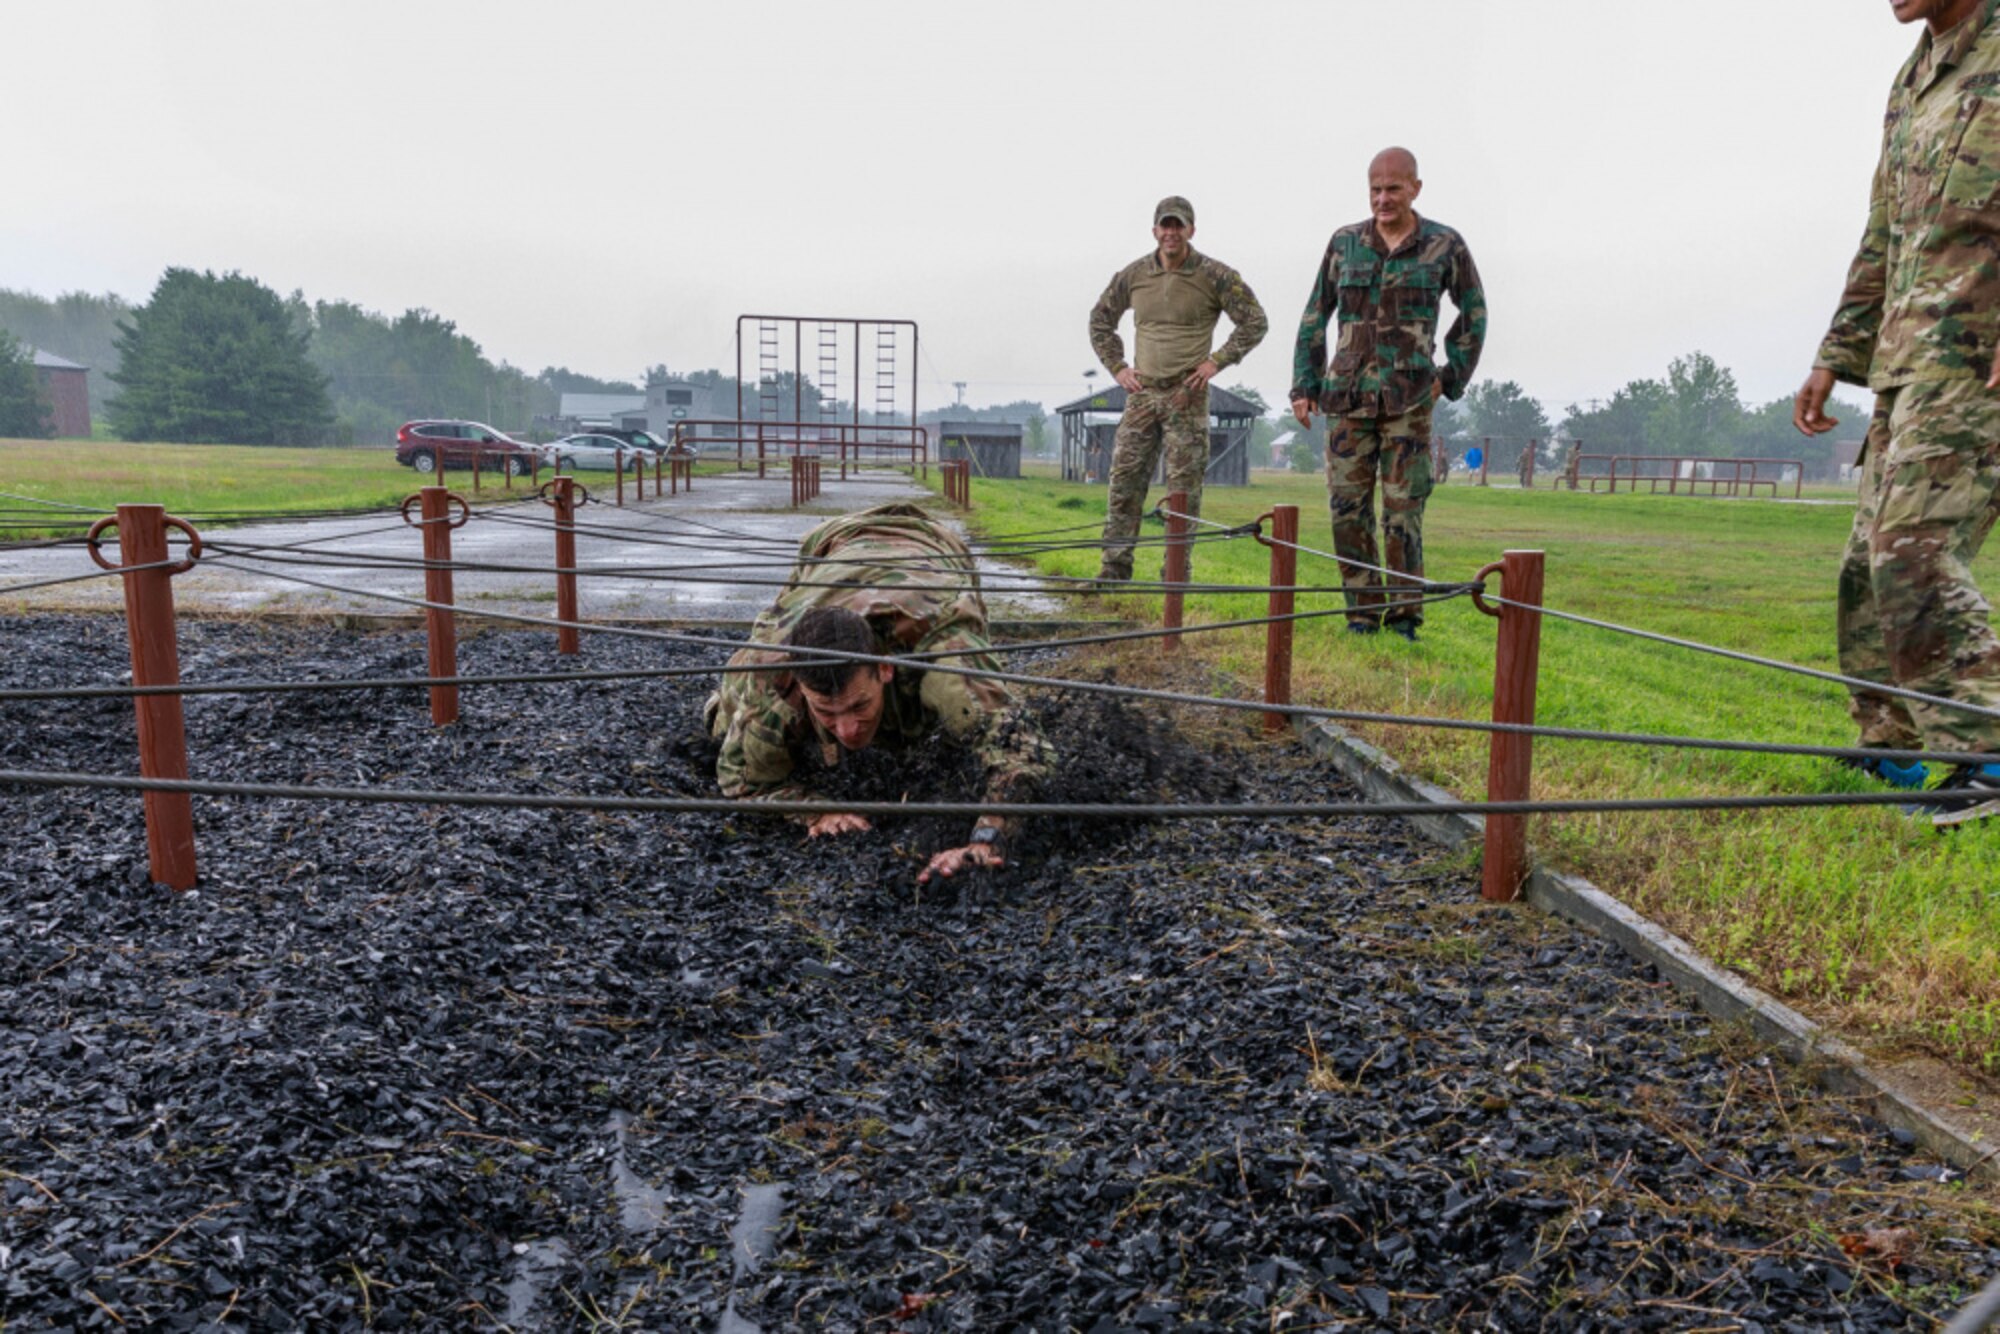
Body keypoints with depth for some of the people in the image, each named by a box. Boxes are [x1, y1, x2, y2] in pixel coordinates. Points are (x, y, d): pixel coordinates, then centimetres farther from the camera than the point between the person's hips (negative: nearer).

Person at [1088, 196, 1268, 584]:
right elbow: (1100, 319, 21)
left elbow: (1255, 322, 3)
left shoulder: (1215, 276, -2)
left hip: (1187, 395, -3)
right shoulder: (1133, 275, 7)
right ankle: (1114, 567, 7)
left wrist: (1217, 361, -5)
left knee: (1184, 486, -1)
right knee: (1125, 479, 1)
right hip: (1141, 392, 3)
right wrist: (1117, 366, 10)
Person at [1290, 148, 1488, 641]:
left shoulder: (1445, 246, 4)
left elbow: (1474, 313, 16)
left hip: (1408, 400, -2)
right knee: (1347, 506, 1)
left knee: (1402, 511, -4)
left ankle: (1405, 615, 6)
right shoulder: (1345, 243, 9)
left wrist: (1453, 378, 8)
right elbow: (1315, 317, 13)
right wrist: (1304, 385, 7)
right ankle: (1362, 611, 12)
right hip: (1347, 397, 2)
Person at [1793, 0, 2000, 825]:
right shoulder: (1911, 83, 22)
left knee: (1915, 551, -18)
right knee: (1870, 566, 8)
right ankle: (1889, 753, 18)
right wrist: (1834, 359, 21)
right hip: (1909, 365, 8)